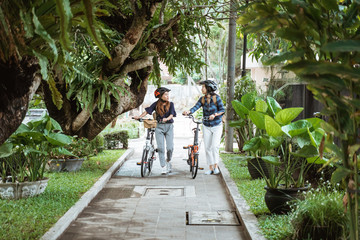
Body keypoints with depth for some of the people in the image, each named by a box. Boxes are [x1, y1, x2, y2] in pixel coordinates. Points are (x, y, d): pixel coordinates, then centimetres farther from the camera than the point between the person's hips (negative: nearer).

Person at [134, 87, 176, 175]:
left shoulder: (170, 104, 4)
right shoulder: (156, 104, 5)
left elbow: (171, 114, -9)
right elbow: (147, 111, 1)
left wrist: (167, 119, -29)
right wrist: (139, 116, -13)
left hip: (169, 126, 0)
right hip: (159, 127, 0)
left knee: (170, 147, -10)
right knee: (160, 147, -7)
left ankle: (168, 162, 18)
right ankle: (163, 167, -1)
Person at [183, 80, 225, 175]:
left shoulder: (216, 97, -10)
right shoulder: (202, 99, -2)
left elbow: (222, 110, -12)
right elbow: (196, 107, -16)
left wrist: (214, 115, -30)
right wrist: (188, 112, -36)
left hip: (217, 126, -4)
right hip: (207, 127, 4)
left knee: (215, 146, -14)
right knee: (207, 147, 2)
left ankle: (216, 166, -3)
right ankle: (210, 168, 10)